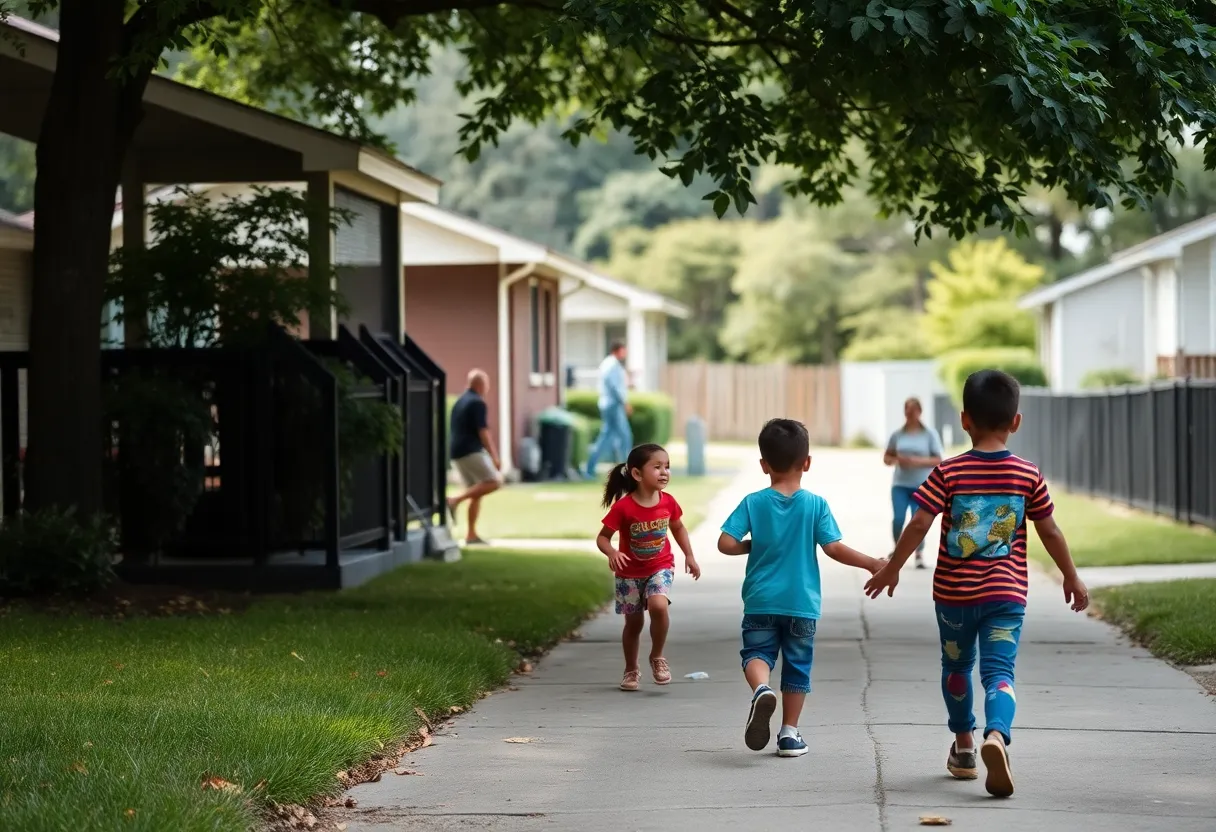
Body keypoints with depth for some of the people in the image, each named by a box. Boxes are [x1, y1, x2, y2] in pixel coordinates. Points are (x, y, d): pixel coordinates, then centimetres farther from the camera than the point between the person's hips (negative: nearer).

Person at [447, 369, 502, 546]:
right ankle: (455, 500, -20)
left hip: (457, 453, 9)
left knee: (477, 494, 10)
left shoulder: (460, 402, 19)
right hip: (471, 451, -9)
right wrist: (494, 456, -12)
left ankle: (471, 534, 5)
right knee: (494, 482, -12)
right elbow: (483, 432, -15)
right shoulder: (477, 403, -9)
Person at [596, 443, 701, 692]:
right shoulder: (623, 507, -22)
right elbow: (602, 537, -15)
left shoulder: (668, 502, -10)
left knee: (659, 606, -25)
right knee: (634, 622, 9)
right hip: (630, 573, -1)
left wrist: (689, 556, 4)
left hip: (661, 567, 1)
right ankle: (631, 670, 30)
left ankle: (657, 657, -2)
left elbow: (677, 527, 10)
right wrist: (612, 553, -35)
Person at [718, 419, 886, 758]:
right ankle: (789, 733, 14)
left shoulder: (753, 503, -3)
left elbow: (726, 543, -9)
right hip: (801, 603, 0)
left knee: (757, 652, 7)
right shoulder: (816, 505, -5)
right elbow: (834, 548, -10)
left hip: (762, 601, 0)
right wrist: (873, 564, -1)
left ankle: (761, 689, -27)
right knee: (797, 666, 11)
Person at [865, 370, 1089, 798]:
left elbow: (919, 525, -10)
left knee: (957, 666, 21)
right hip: (1006, 594, 0)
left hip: (954, 593, 0)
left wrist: (891, 569, 1)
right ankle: (997, 735, -34)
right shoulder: (1029, 476, -1)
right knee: (1000, 670, -6)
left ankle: (964, 747, 34)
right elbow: (1050, 531, 5)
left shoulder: (948, 473, -7)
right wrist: (1072, 577, 17)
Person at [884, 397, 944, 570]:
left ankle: (919, 555, 10)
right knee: (898, 519, -10)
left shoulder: (930, 434, 0)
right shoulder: (897, 434, 6)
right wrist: (896, 460, -11)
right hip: (900, 484, 1)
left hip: (922, 485, -1)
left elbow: (937, 460, -3)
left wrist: (918, 461, -18)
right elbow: (887, 457, 12)